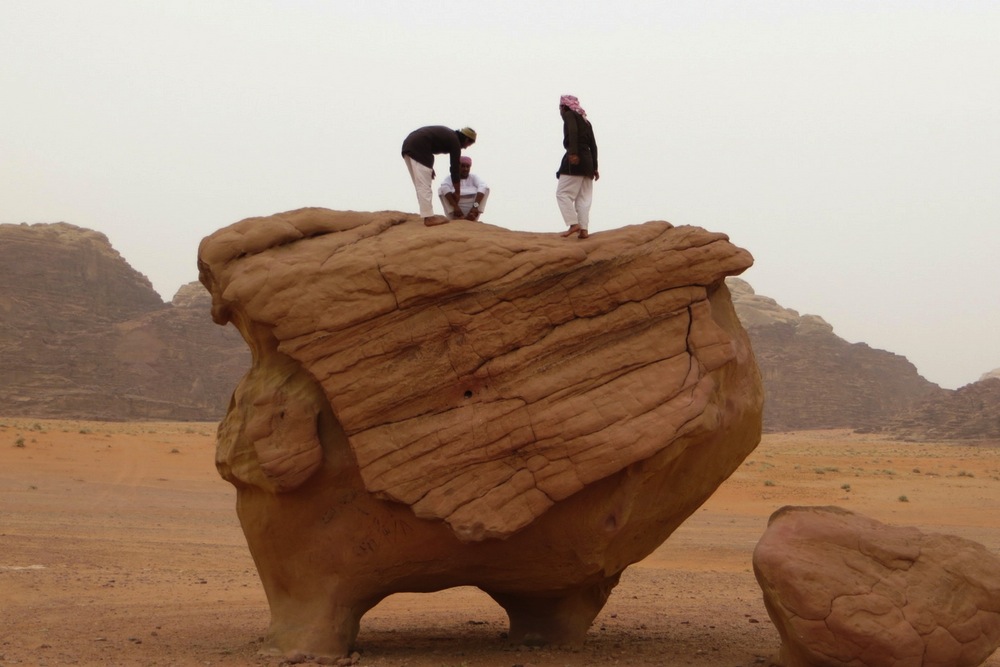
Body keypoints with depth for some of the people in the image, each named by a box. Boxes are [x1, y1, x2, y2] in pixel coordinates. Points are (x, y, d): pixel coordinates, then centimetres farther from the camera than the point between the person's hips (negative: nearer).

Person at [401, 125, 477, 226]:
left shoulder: (448, 134, 26)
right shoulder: (455, 142, 3)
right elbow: (455, 168, 5)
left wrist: (429, 167, 21)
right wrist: (458, 193, 14)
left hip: (408, 144, 9)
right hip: (418, 148, -9)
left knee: (420, 185, 13)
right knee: (424, 185, -6)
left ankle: (428, 214, 17)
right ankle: (429, 218, -5)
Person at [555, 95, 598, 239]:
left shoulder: (569, 115, 2)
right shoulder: (586, 121, 24)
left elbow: (572, 131, -18)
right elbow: (593, 145, 20)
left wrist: (573, 152, -28)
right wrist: (594, 167, 19)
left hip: (575, 160, -8)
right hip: (588, 161, 8)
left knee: (563, 193, -7)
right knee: (584, 197, 3)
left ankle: (573, 224, -18)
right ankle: (584, 229, -5)